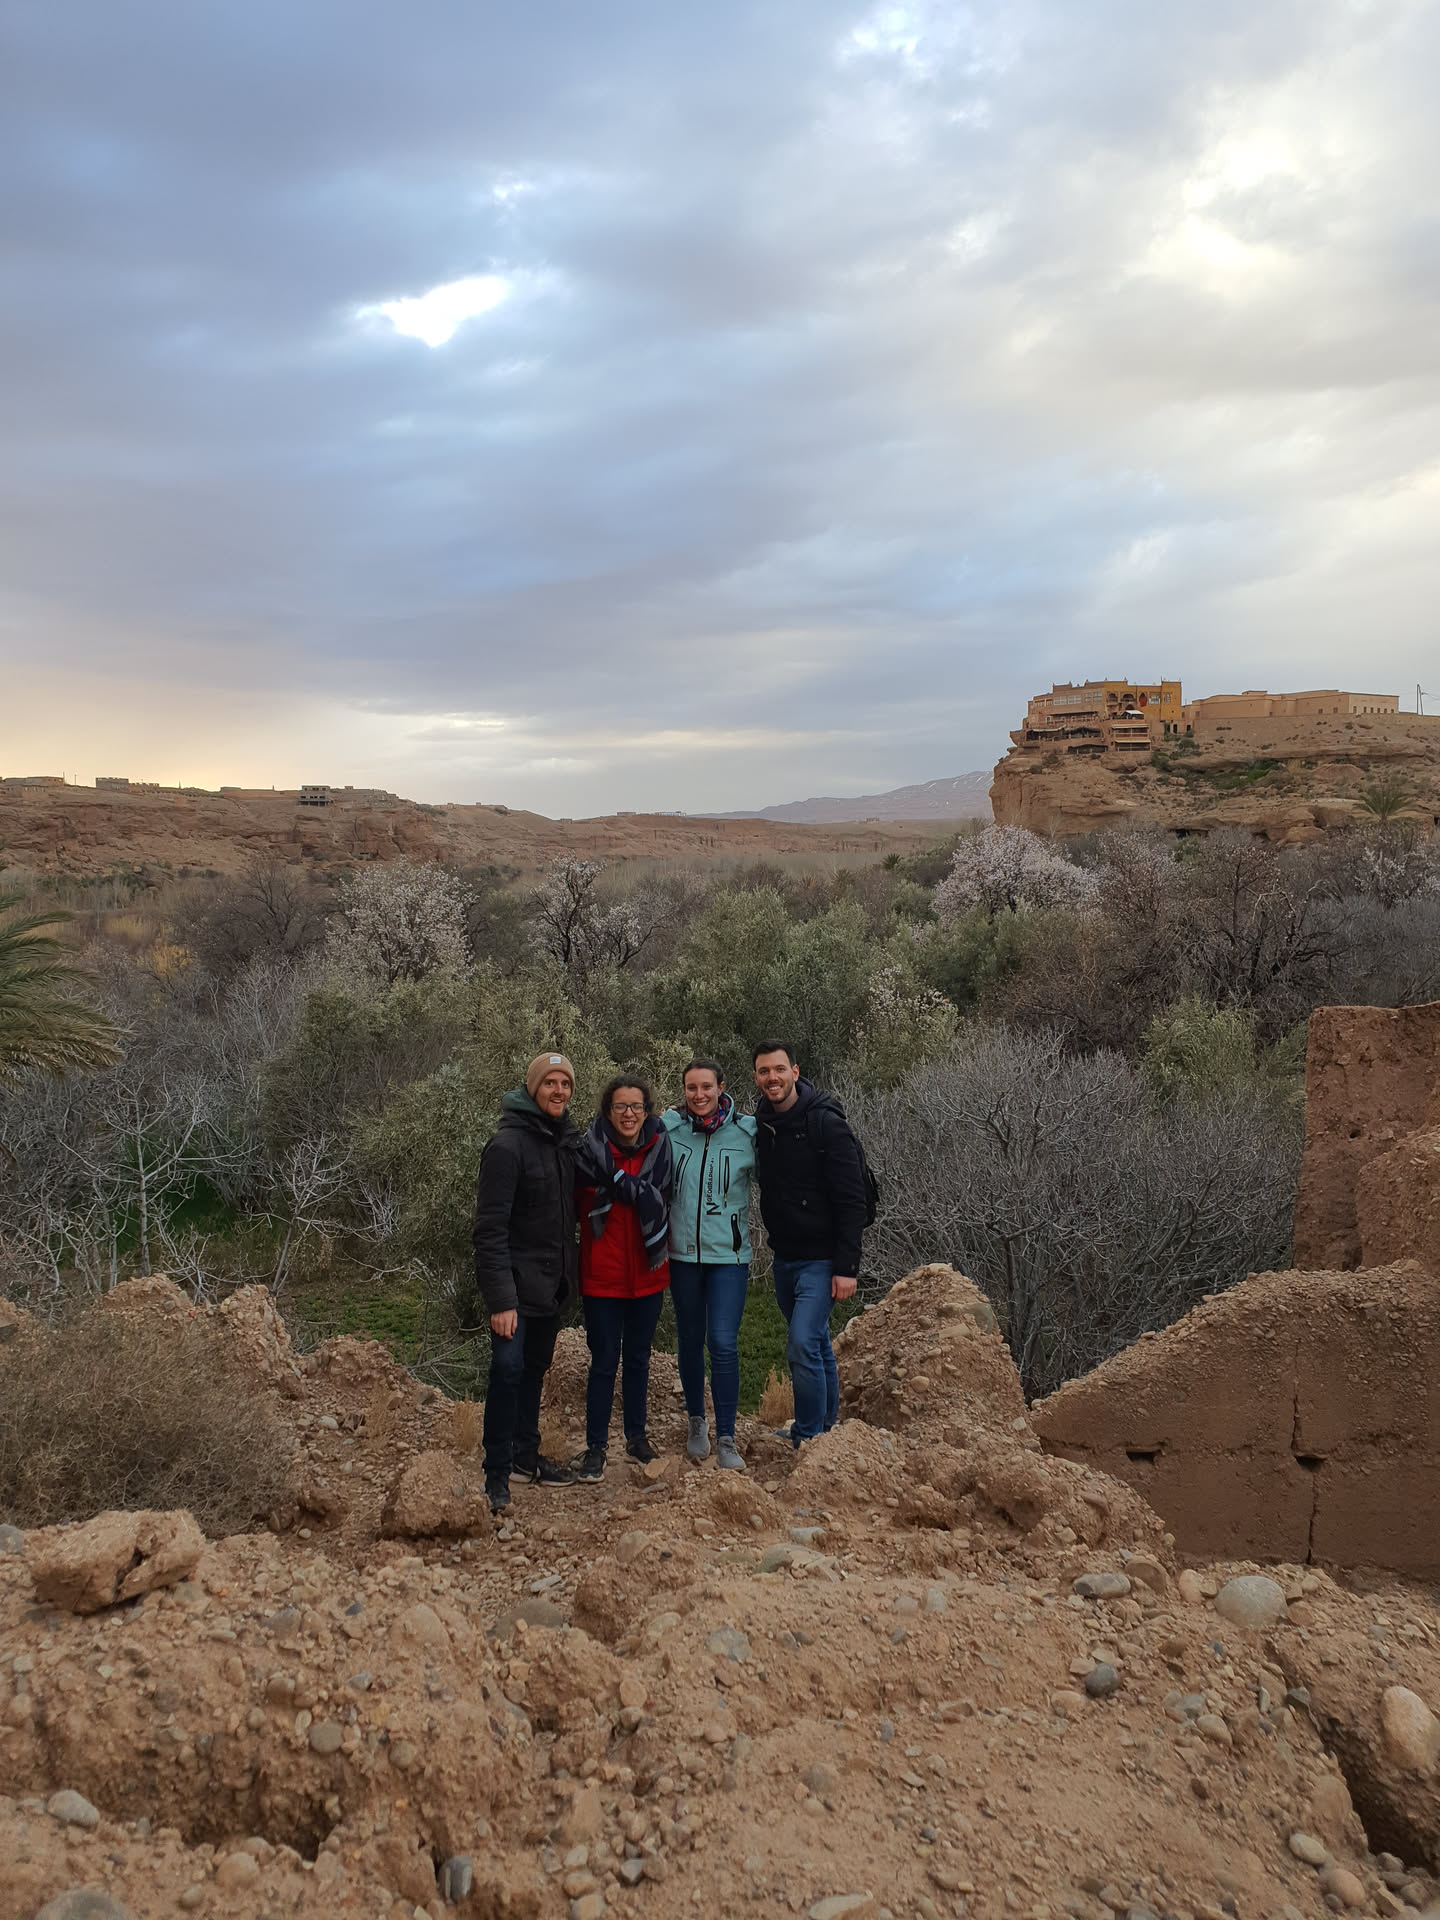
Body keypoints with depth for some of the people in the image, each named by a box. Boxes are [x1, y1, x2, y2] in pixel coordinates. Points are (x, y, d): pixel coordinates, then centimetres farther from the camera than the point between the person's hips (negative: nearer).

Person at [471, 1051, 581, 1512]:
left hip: (552, 1283, 7)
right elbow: (489, 1229, -20)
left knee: (535, 1369, 16)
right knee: (509, 1368, -11)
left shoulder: (567, 1140, 7)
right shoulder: (507, 1144, -17)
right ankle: (497, 1475, -1)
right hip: (517, 1283, -7)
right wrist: (500, 1299, -24)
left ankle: (525, 1455, 30)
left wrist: (569, 1274, 11)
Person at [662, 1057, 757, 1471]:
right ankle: (696, 1422, 34)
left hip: (729, 1254, -2)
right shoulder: (669, 1128, -4)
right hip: (683, 1251, 2)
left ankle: (726, 1438, 3)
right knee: (689, 1340, 14)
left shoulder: (747, 1131, -7)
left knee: (723, 1343, -9)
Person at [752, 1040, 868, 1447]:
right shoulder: (761, 1124, 3)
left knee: (803, 1346, -14)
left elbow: (851, 1201, -17)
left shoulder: (826, 1123, -16)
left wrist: (846, 1266, -20)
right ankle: (826, 1426, 31)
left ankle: (808, 1441, -4)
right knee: (816, 1344, 18)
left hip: (820, 1258, -7)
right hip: (784, 1256, 7)